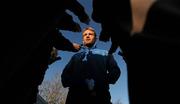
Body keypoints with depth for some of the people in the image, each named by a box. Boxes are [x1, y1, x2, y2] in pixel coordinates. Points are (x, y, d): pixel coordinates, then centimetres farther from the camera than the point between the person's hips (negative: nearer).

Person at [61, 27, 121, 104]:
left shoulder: (105, 54, 26)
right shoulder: (76, 56, 29)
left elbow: (115, 70, 11)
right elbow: (65, 74, 15)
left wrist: (104, 82, -8)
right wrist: (71, 83, -8)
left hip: (99, 95, -1)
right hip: (76, 95, 1)